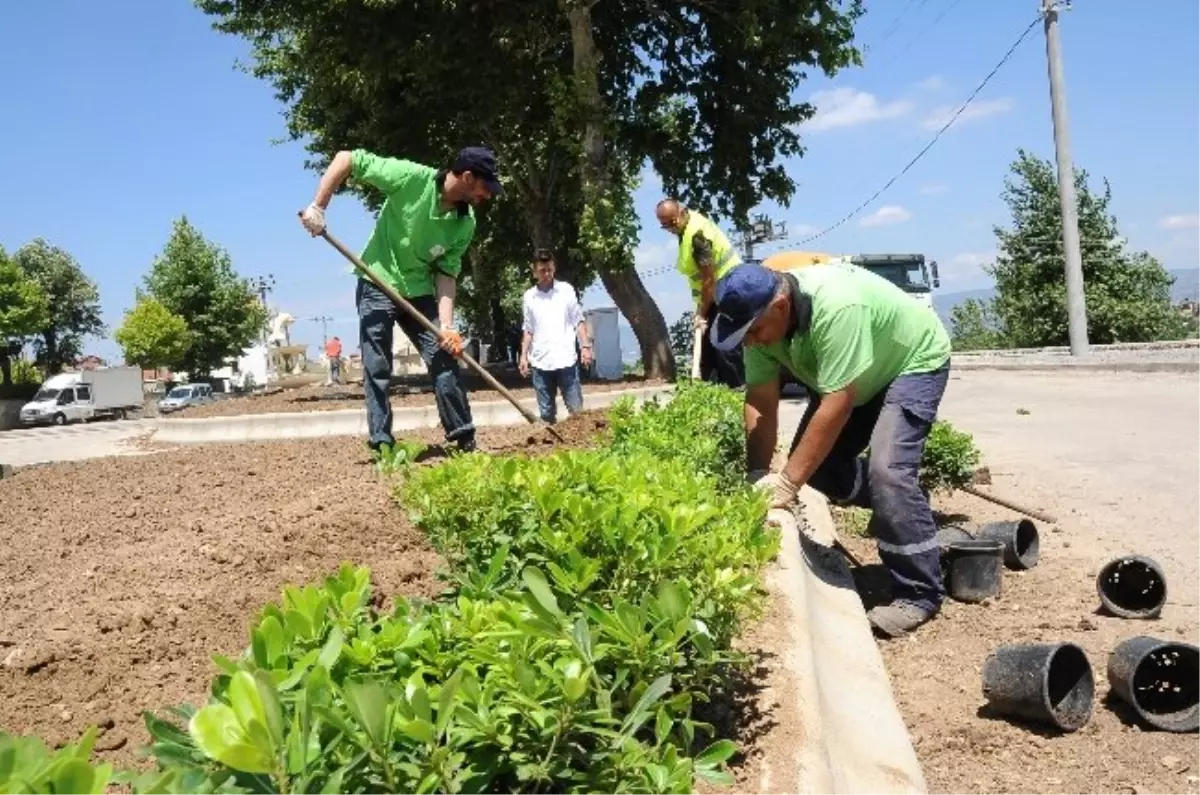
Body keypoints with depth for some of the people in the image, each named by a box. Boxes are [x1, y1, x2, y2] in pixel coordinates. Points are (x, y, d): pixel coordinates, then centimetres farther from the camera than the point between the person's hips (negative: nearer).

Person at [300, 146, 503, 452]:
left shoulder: (465, 223, -9)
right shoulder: (411, 177, -22)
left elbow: (446, 273, -6)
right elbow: (346, 158, -18)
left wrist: (446, 325, -17)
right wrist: (318, 206, -23)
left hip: (419, 291, 4)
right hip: (378, 284, -4)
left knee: (445, 358, 1)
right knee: (377, 369, -1)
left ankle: (465, 439, 10)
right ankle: (382, 445, 6)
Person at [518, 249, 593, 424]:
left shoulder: (566, 290, 3)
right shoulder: (528, 296, 7)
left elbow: (578, 321, 5)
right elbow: (528, 330, 13)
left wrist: (585, 346, -6)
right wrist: (524, 356, 7)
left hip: (566, 359, -2)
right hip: (540, 363, 2)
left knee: (576, 408, -1)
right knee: (546, 412, 7)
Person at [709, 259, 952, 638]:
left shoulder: (835, 306, -42)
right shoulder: (760, 317, -19)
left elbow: (836, 406, -39)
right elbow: (760, 403, -15)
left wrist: (787, 482, -37)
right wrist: (757, 477, -22)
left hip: (915, 362, -7)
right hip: (858, 376, 8)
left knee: (888, 469, -23)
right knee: (813, 462, 0)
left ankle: (919, 595, -9)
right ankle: (899, 505, 24)